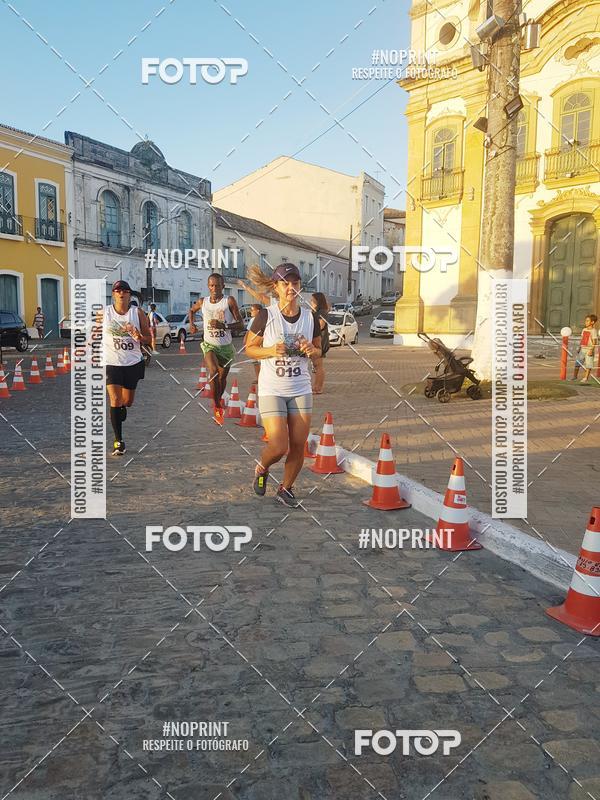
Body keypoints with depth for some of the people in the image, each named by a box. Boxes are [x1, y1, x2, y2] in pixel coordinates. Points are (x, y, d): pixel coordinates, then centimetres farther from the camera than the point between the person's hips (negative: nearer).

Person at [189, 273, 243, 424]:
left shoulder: (229, 301, -11)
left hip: (226, 346, 0)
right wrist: (191, 324, 4)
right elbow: (191, 310, 22)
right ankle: (217, 406, -8)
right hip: (209, 344, 0)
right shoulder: (202, 302, -2)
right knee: (213, 372, -25)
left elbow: (240, 325, -13)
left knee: (222, 378, 14)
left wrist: (223, 325, -28)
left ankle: (218, 400, 45)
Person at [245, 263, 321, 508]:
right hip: (271, 390, -3)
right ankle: (261, 470, 26)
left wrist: (311, 350, -10)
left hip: (301, 390, 4)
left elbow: (318, 351, 13)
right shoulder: (265, 316, -9)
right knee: (279, 447, -9)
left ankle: (286, 488, 27)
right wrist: (271, 351, -19)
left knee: (298, 445, 4)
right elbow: (250, 348, -1)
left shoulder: (310, 317, 1)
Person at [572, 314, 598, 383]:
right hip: (582, 349, 7)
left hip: (589, 350, -7)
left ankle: (586, 378, 3)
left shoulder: (593, 331, -9)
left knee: (588, 365, -2)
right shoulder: (584, 330, 12)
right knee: (577, 362, 9)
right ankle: (574, 376, 21)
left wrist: (591, 350, -21)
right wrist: (579, 348, 15)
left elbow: (594, 342, -13)